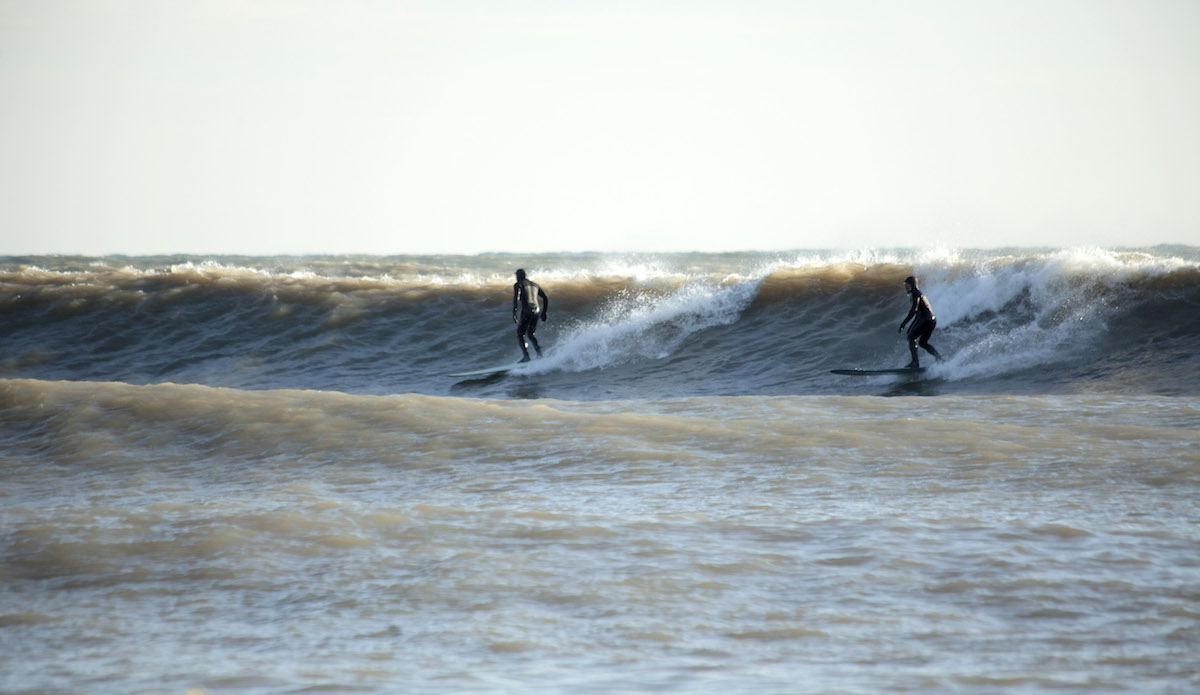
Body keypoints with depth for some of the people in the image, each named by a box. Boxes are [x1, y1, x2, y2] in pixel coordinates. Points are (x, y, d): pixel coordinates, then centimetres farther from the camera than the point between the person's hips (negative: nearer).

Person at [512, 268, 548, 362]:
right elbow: (546, 298, 22)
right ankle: (538, 349, -10)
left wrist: (514, 312, -16)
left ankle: (526, 356, -16)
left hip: (526, 312, -6)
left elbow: (516, 297, -14)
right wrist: (544, 312, 27)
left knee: (520, 335, 3)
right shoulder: (535, 285, 22)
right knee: (530, 334, 18)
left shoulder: (518, 284, 4)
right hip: (536, 312, 6)